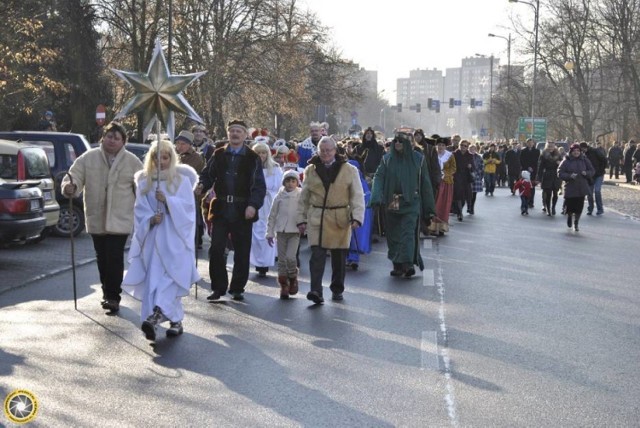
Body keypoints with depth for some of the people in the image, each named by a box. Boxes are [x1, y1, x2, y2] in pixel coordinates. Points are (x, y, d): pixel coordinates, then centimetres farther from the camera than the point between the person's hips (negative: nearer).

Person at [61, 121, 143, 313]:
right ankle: (107, 292, 28)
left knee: (115, 258, -9)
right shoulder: (88, 158, 3)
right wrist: (70, 186, -25)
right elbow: (75, 176, -1)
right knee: (102, 258, 13)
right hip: (96, 218, 3)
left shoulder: (132, 162, 0)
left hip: (120, 220, -3)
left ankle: (113, 296, -3)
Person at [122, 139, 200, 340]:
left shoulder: (181, 180, 4)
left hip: (174, 236, -3)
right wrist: (150, 219, -13)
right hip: (152, 236, 3)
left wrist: (167, 200, -16)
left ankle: (156, 315, -27)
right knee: (153, 277, -4)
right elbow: (140, 209, 7)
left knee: (168, 276, -16)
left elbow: (188, 206, -3)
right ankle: (175, 320, 0)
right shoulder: (144, 181, 10)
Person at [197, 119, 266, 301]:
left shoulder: (253, 158, 2)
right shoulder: (218, 155, 10)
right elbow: (208, 175, 11)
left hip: (243, 211, -1)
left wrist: (253, 205, -16)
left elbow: (259, 185, -2)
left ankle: (237, 288, 18)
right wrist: (201, 186, -11)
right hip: (220, 209, 1)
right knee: (216, 249, -3)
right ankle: (218, 287, 10)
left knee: (241, 252, 5)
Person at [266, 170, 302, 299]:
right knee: (282, 260, 3)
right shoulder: (280, 196, 5)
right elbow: (272, 216, 9)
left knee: (290, 257, -16)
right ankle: (283, 285, 12)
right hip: (281, 231, 2)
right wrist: (270, 233, 6)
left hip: (295, 231, -2)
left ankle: (293, 279, 9)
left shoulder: (301, 196, 2)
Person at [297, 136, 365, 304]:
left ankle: (337, 290, 24)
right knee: (317, 255, -11)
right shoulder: (310, 170, 8)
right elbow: (303, 198, 14)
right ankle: (316, 291, -16)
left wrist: (357, 217, -11)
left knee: (339, 256, 8)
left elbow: (357, 196, 0)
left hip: (340, 219, 0)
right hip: (316, 219, 0)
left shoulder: (349, 170, 2)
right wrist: (301, 219, 9)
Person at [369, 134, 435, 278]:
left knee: (408, 233, -13)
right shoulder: (387, 159, 6)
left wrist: (428, 208, 1)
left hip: (411, 203, -3)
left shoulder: (418, 158, 2)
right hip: (391, 204, 3)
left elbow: (425, 183, 3)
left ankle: (408, 264, -18)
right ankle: (397, 265, 15)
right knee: (393, 234, 6)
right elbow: (379, 177, -5)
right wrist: (376, 197, -24)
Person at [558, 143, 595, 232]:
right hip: (570, 188, -2)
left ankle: (576, 223, 16)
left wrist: (586, 173, -9)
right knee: (570, 206, 0)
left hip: (582, 188, 2)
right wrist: (570, 176, -20)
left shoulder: (584, 160, 6)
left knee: (579, 207, 0)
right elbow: (560, 173, -6)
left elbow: (592, 171, 12)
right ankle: (569, 216, 35)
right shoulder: (566, 161, -3)